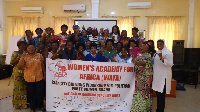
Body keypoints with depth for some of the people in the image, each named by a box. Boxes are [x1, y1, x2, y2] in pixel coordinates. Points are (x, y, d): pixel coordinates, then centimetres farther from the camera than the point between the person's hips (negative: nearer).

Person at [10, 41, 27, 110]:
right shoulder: (15, 53, -2)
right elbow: (11, 63, -5)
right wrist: (18, 59, -19)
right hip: (18, 72, -4)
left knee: (24, 87, 7)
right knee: (18, 87, 0)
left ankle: (24, 103, 19)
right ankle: (17, 104, 13)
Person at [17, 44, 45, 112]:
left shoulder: (39, 55, 2)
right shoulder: (25, 57, -2)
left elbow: (42, 65, 10)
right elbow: (19, 67, -10)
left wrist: (44, 74, 8)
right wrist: (22, 58, -19)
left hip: (39, 77, 1)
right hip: (29, 78, 0)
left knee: (40, 92, 9)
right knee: (31, 93, 10)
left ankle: (40, 106, 29)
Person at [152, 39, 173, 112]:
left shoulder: (168, 52, -11)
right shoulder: (158, 52, 15)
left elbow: (170, 64, -22)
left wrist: (162, 58, -32)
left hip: (163, 76, -9)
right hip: (157, 76, 9)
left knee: (161, 94, -4)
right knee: (158, 93, 16)